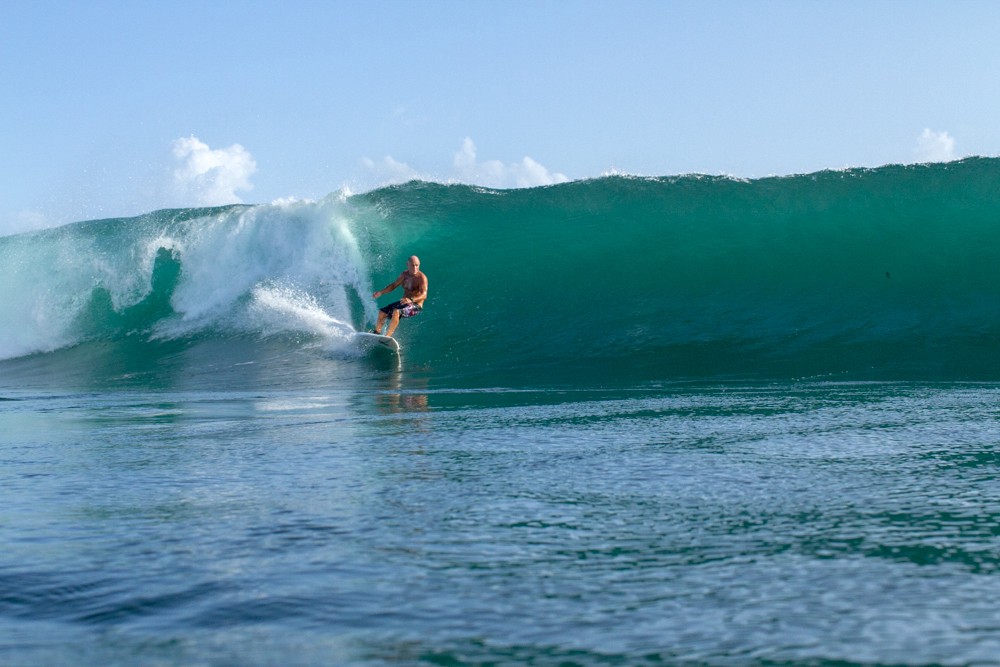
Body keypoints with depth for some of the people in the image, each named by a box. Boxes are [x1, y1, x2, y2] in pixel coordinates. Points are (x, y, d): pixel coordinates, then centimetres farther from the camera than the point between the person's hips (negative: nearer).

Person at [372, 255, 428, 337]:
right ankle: (376, 332, 31)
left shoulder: (422, 277, -17)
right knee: (382, 312, 6)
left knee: (396, 311, -34)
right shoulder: (404, 275, 3)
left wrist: (411, 299, -45)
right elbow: (394, 285, 16)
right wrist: (381, 292, 3)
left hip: (415, 305, -8)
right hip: (404, 302, 8)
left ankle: (387, 337, -30)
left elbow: (424, 295, -28)